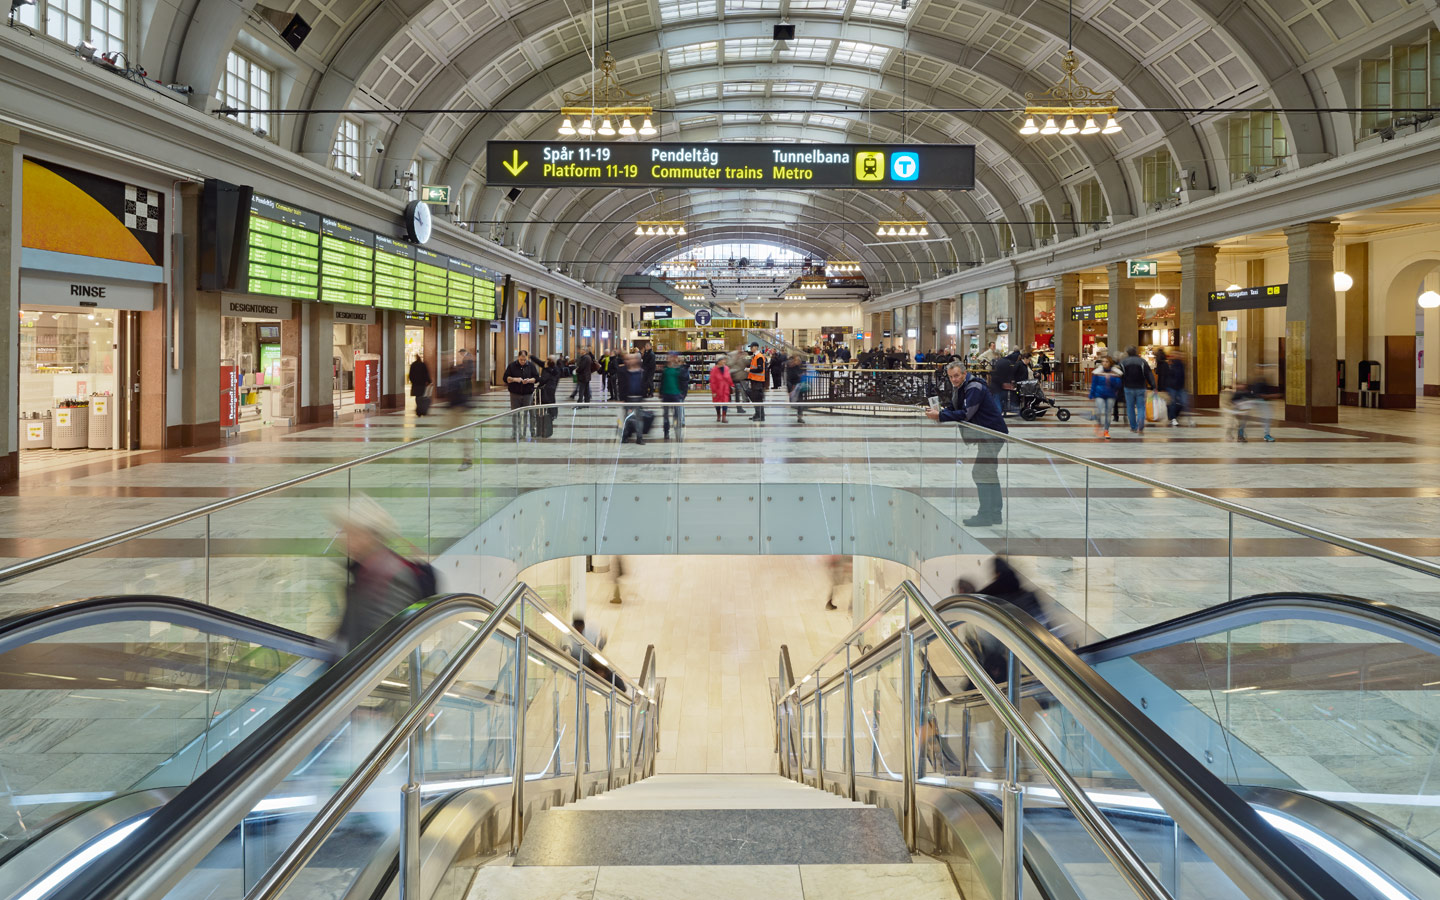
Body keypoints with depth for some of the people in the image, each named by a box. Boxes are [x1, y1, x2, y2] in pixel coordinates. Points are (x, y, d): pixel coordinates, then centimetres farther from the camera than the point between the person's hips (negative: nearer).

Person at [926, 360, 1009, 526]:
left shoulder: (974, 388, -20)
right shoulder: (960, 388, 11)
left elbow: (966, 414, -27)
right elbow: (953, 408, 14)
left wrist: (940, 416, -27)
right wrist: (938, 412, -7)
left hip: (993, 434, -11)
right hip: (987, 433, 11)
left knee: (981, 472, -13)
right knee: (990, 472, 16)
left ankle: (985, 515, -10)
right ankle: (995, 513, 25)